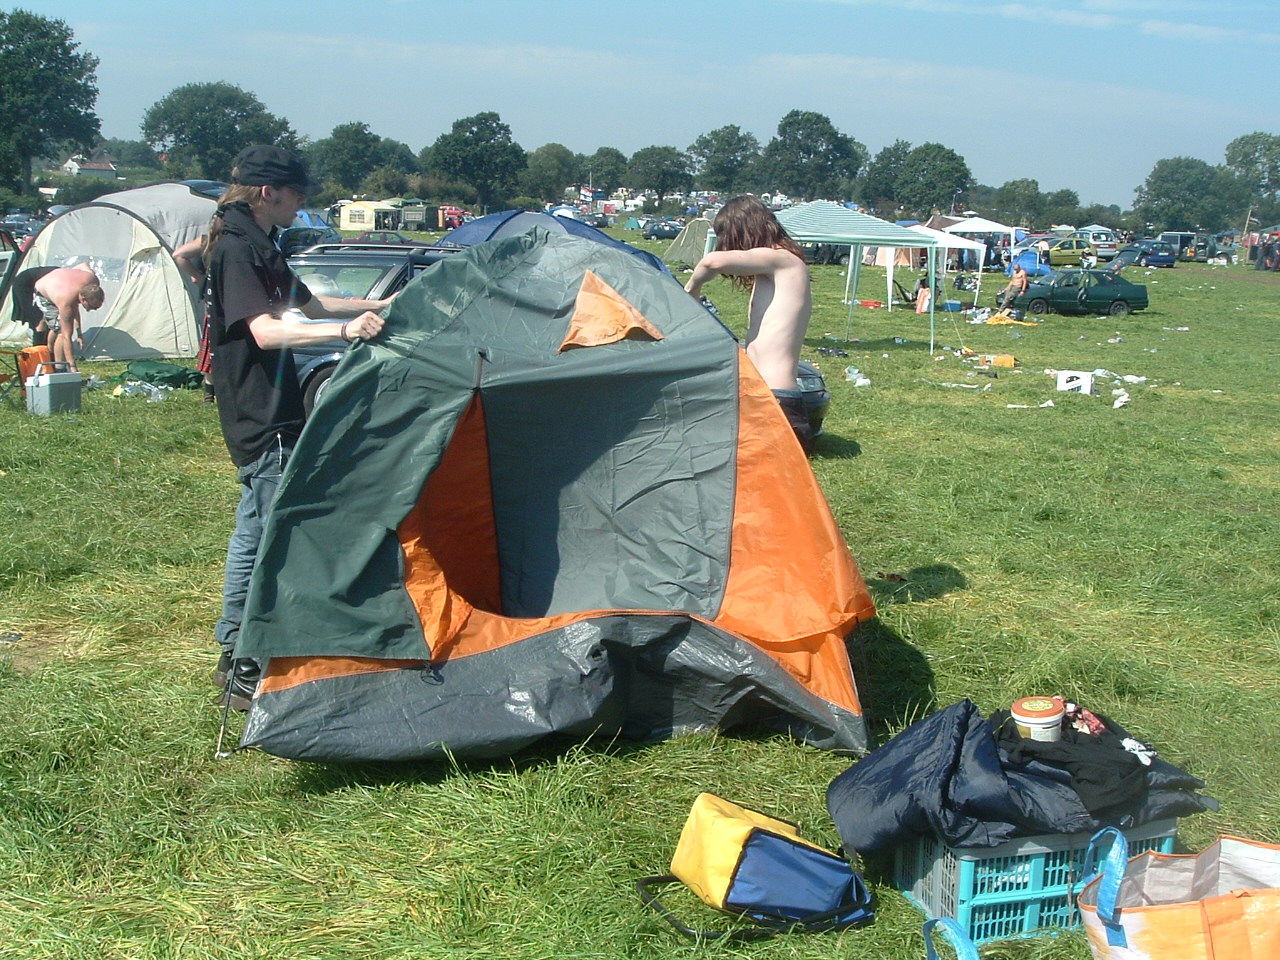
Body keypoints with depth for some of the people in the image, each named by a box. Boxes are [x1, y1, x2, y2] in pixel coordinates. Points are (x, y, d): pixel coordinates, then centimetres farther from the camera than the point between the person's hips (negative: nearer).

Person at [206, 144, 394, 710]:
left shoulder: (256, 246, 15)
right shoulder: (237, 249, -16)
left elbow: (306, 304, 28)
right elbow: (265, 331, -28)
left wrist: (377, 306, 30)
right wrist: (344, 329, -39)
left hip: (264, 416, 11)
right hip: (263, 421, -11)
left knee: (253, 533, 17)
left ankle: (233, 657, 29)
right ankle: (248, 678, -1)